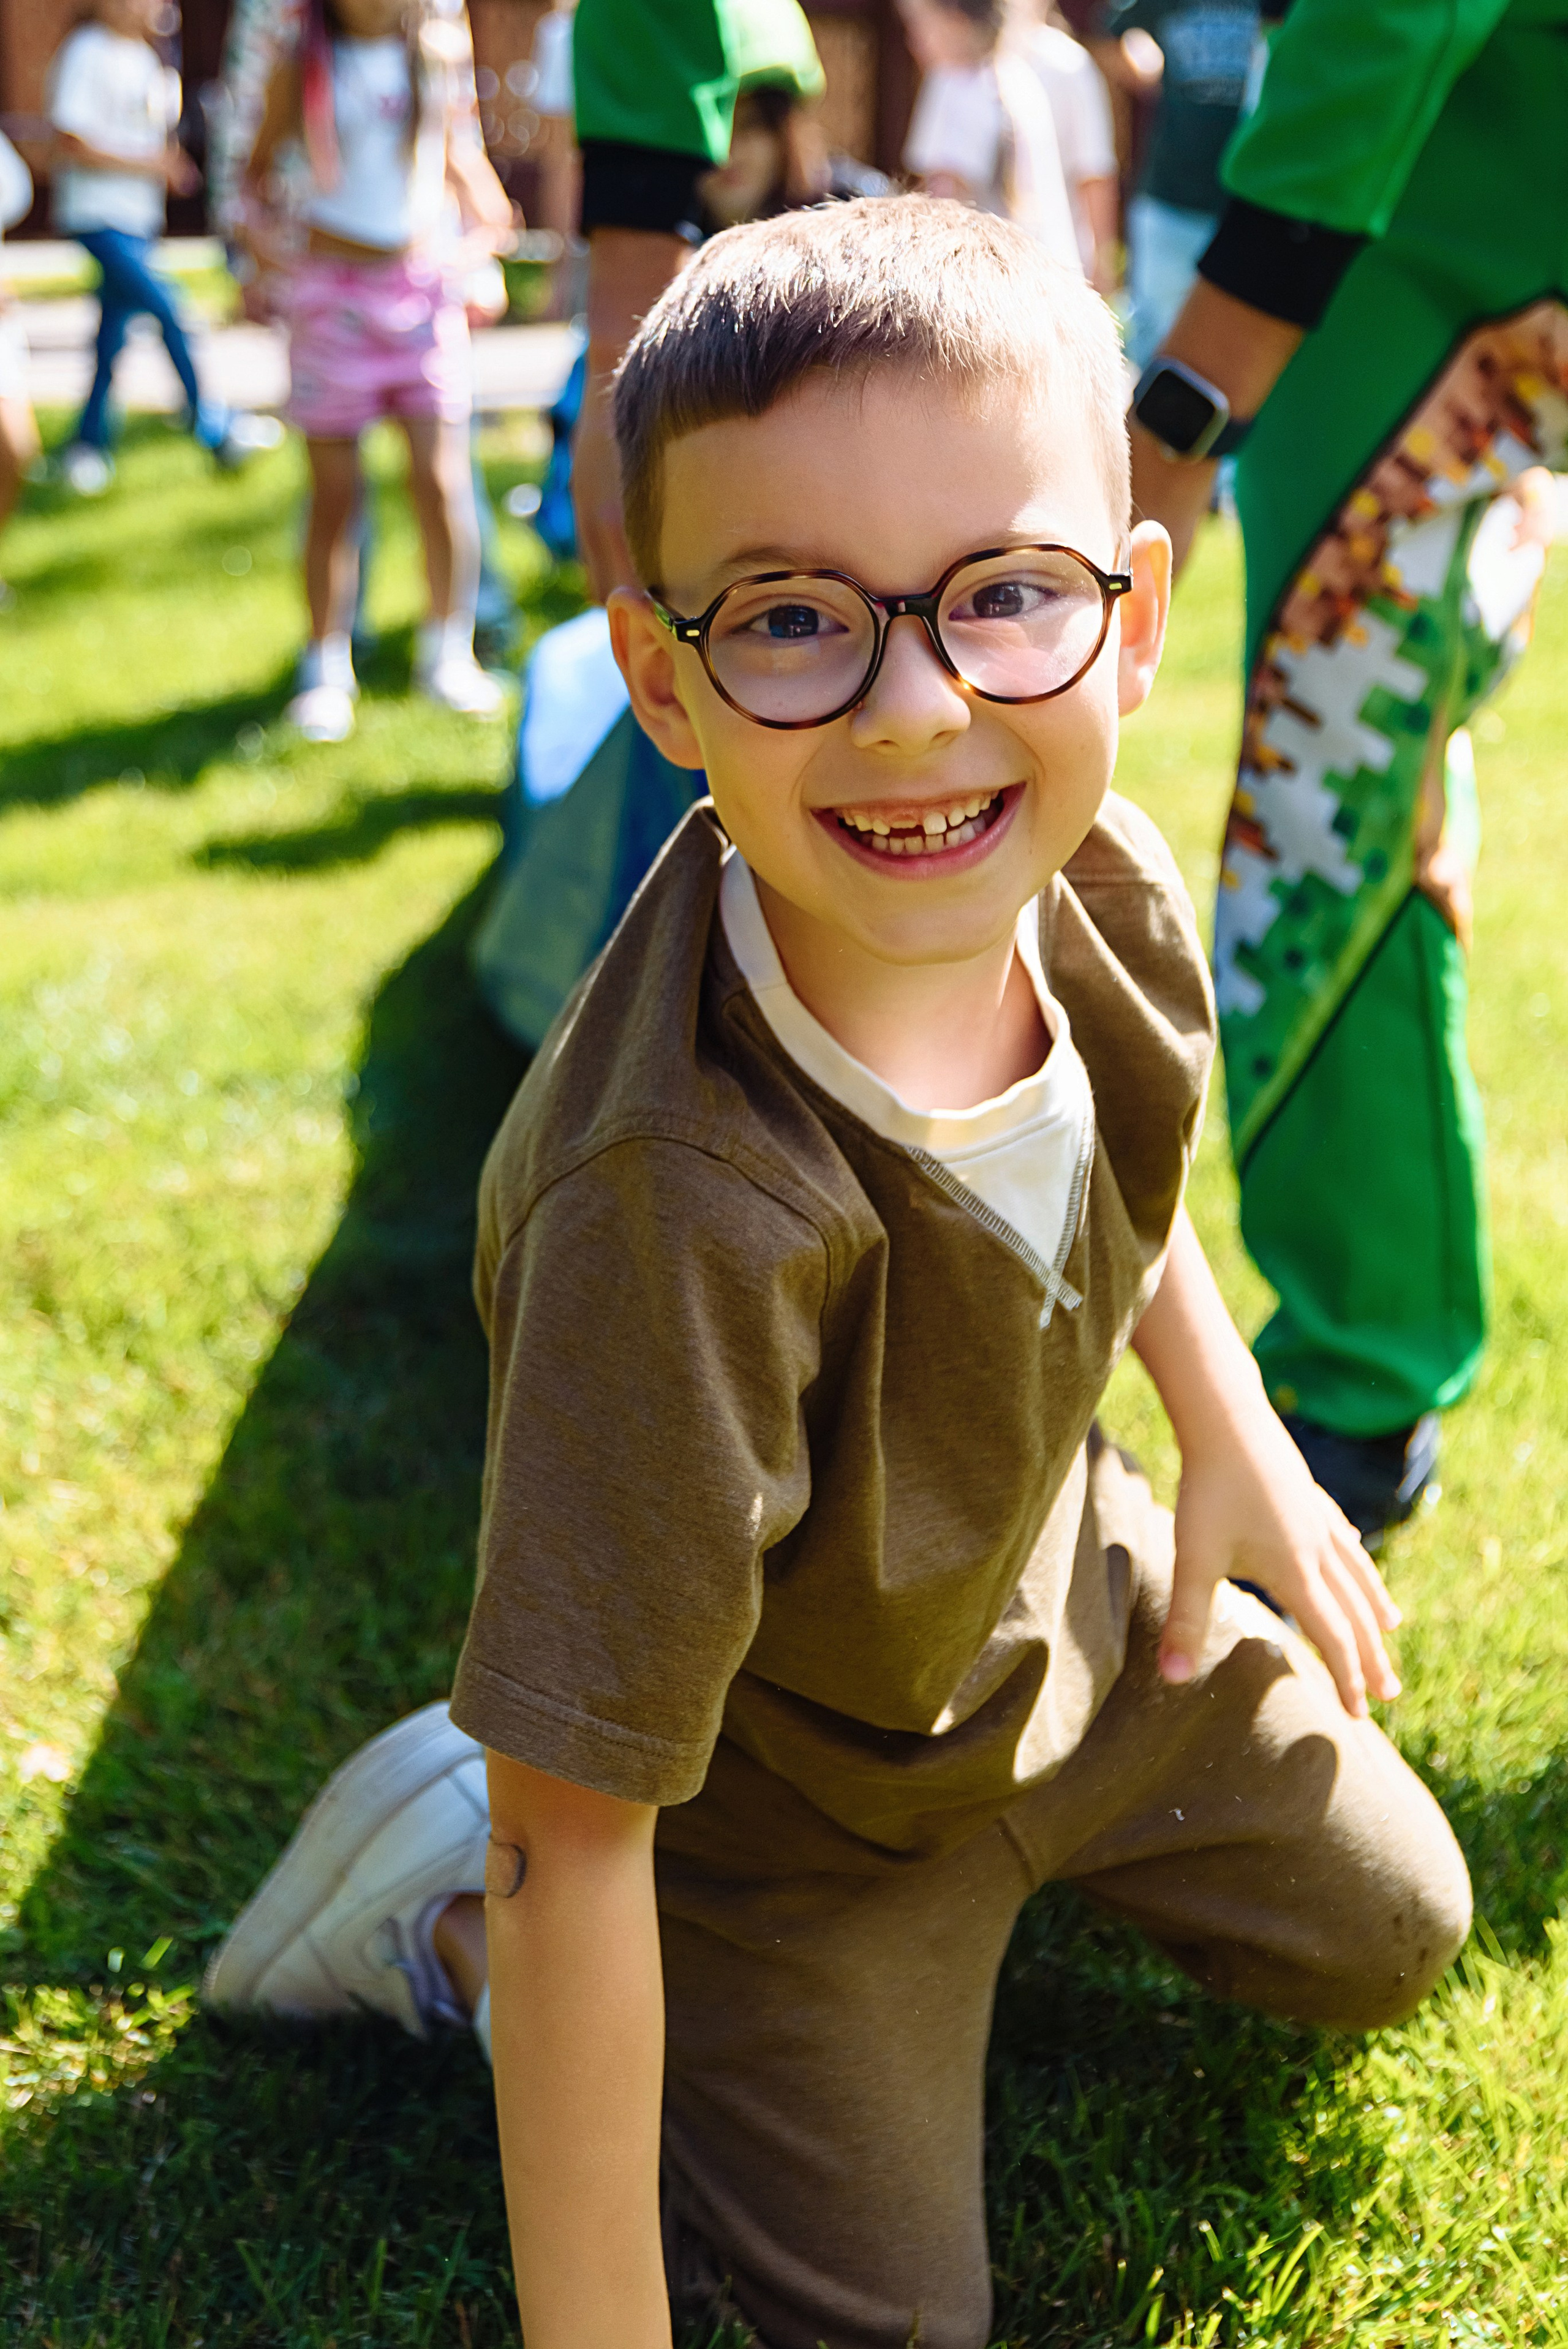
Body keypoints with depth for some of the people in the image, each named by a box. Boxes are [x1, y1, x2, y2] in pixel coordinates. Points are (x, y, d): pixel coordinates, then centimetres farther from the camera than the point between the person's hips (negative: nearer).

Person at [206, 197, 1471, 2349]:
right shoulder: (683, 1206, -44)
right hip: (789, 1789, -6)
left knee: (1389, 1933, 21)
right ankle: (445, 1897, 15)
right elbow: (579, 1827, -37)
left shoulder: (1109, 893, -23)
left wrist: (1237, 1444, 9)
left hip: (1062, 1596, 6)